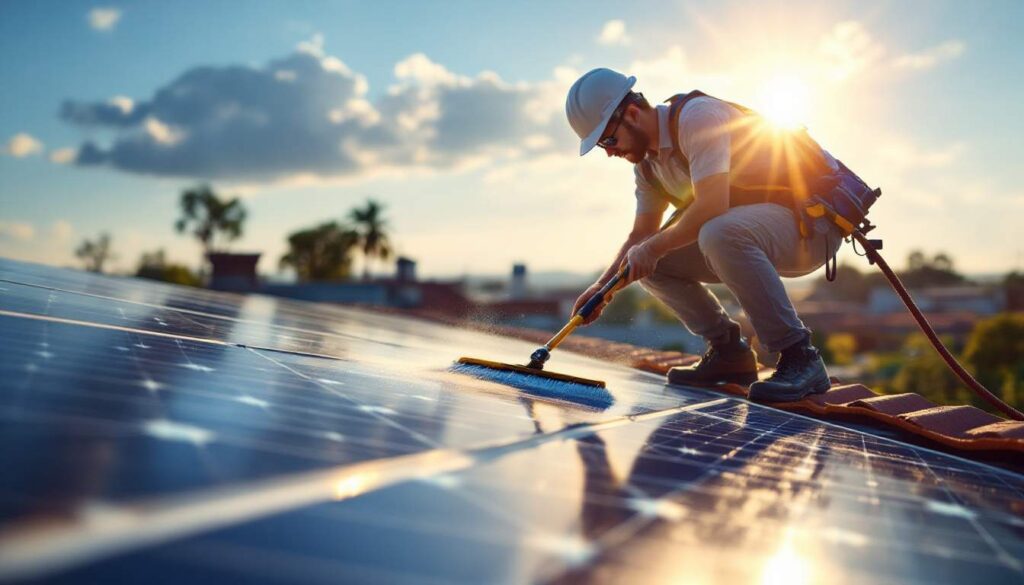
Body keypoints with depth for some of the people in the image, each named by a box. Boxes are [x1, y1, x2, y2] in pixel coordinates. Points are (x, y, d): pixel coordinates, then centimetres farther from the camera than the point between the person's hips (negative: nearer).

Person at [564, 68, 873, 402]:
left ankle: (799, 358, -27)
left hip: (814, 217, -9)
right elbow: (641, 234, 13)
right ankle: (729, 352, 5)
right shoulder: (647, 161, 7)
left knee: (720, 234, -39)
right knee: (652, 263, -1)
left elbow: (711, 207, -31)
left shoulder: (698, 115, -21)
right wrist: (603, 285, -1)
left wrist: (652, 248, -18)